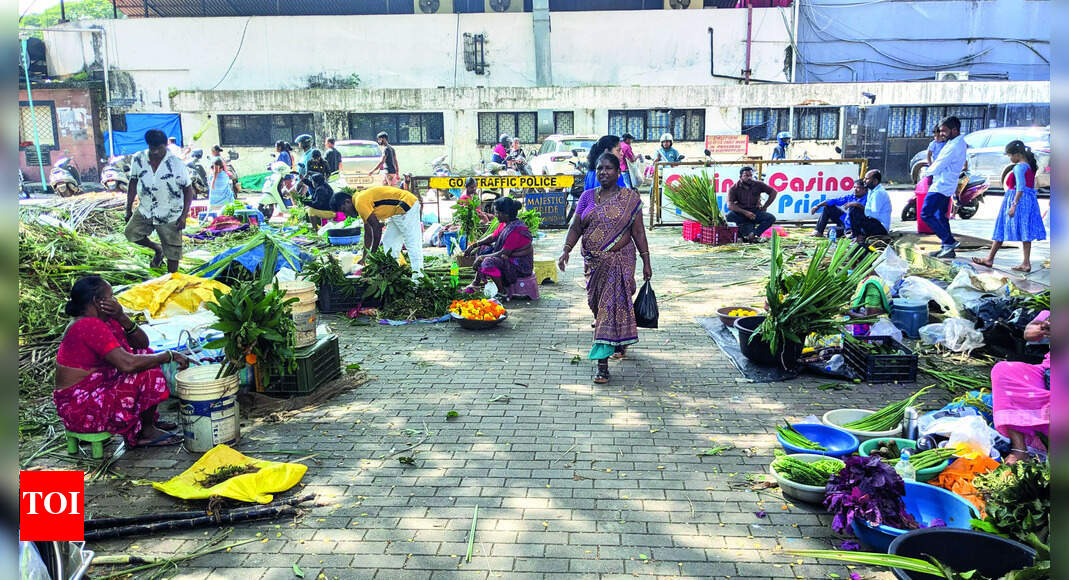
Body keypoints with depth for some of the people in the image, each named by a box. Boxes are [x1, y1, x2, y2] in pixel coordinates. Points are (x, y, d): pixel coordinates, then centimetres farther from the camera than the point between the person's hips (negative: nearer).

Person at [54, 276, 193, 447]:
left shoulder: (105, 321, 7)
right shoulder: (90, 326, -23)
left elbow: (142, 343, 6)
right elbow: (127, 364, -33)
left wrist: (122, 318, -11)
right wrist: (170, 355, -23)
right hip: (80, 409, -10)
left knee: (146, 356, 12)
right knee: (148, 374, -19)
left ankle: (149, 420, 11)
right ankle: (146, 432, -1)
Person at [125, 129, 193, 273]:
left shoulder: (177, 164, -15)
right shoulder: (138, 159, -6)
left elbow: (188, 190, -8)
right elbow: (133, 183, 7)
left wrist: (184, 216, -15)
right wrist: (128, 209, 6)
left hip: (170, 215, -3)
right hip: (145, 210, 3)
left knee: (172, 253, 1)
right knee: (131, 232, -16)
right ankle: (157, 249, 13)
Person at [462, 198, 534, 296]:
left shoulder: (516, 230, -27)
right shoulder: (506, 223, 2)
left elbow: (504, 253, -25)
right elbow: (493, 237, 14)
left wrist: (482, 257, -17)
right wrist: (473, 246, 7)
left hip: (521, 266, -10)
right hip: (510, 258, 10)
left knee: (489, 262, -29)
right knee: (483, 249, 13)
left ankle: (503, 293, -14)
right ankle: (476, 282, 13)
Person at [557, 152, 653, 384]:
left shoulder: (630, 198, 0)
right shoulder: (587, 197, 8)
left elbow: (638, 232, 0)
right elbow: (575, 227, 4)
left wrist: (646, 262, -2)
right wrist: (566, 250, -12)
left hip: (619, 260, -4)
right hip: (593, 261, 4)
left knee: (611, 304, -9)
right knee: (598, 303, 11)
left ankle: (603, 362, -8)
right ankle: (619, 343, 37)